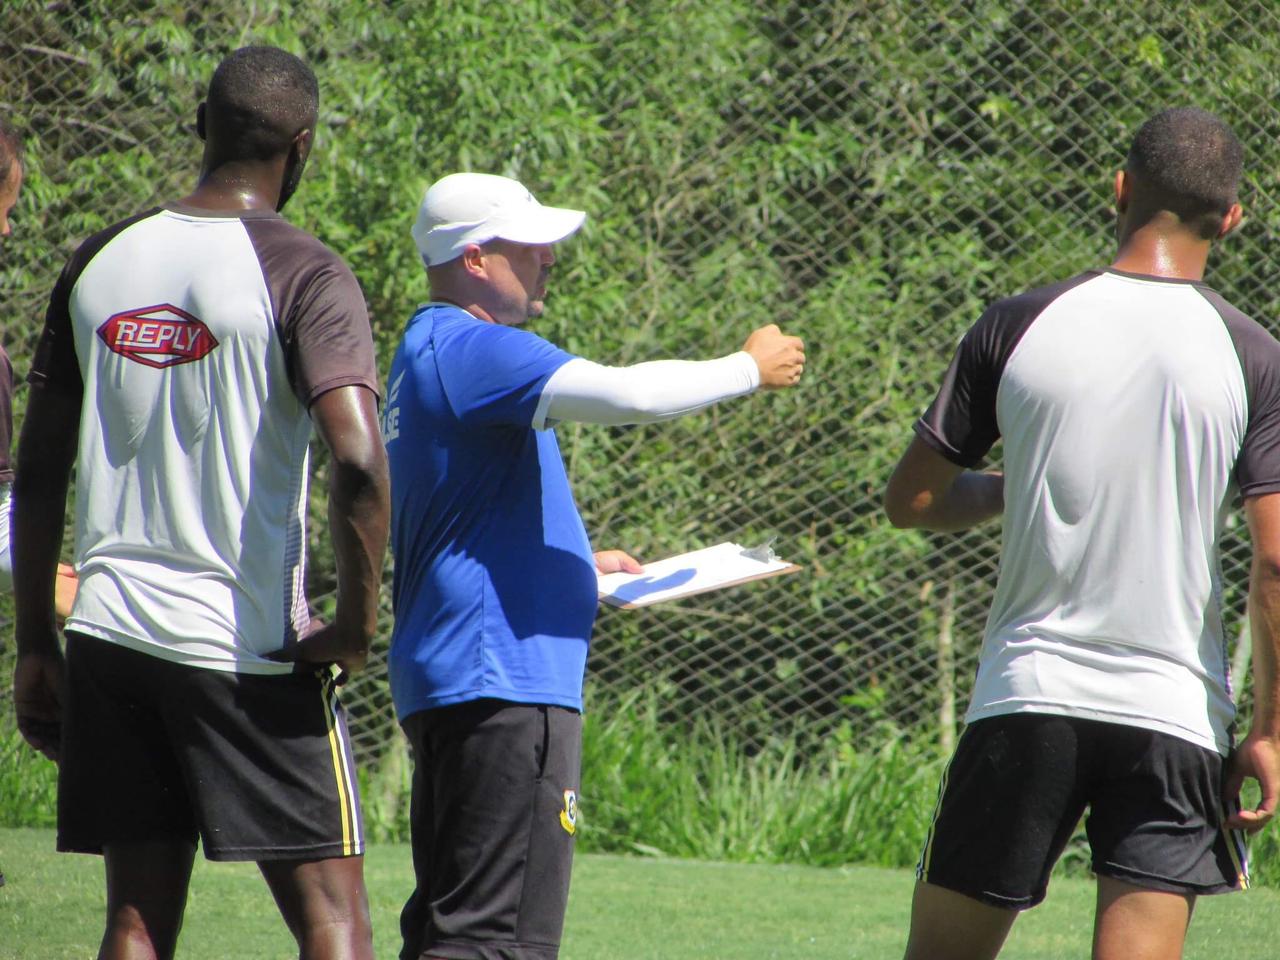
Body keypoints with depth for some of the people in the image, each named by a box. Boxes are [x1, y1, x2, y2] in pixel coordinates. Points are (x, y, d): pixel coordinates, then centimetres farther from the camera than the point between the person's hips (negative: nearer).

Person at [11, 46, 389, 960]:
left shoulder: (102, 261, 9)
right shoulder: (302, 274, -8)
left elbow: (38, 470, 12)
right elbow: (358, 462, -22)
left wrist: (35, 645, 17)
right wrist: (357, 621, -10)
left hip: (109, 637, 5)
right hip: (249, 646, -5)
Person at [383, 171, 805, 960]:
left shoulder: (429, 353, 22)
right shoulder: (471, 349, -13)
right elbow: (629, 393, -24)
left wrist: (580, 565, 25)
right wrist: (752, 368, -10)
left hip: (449, 682, 11)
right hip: (501, 682, -11)